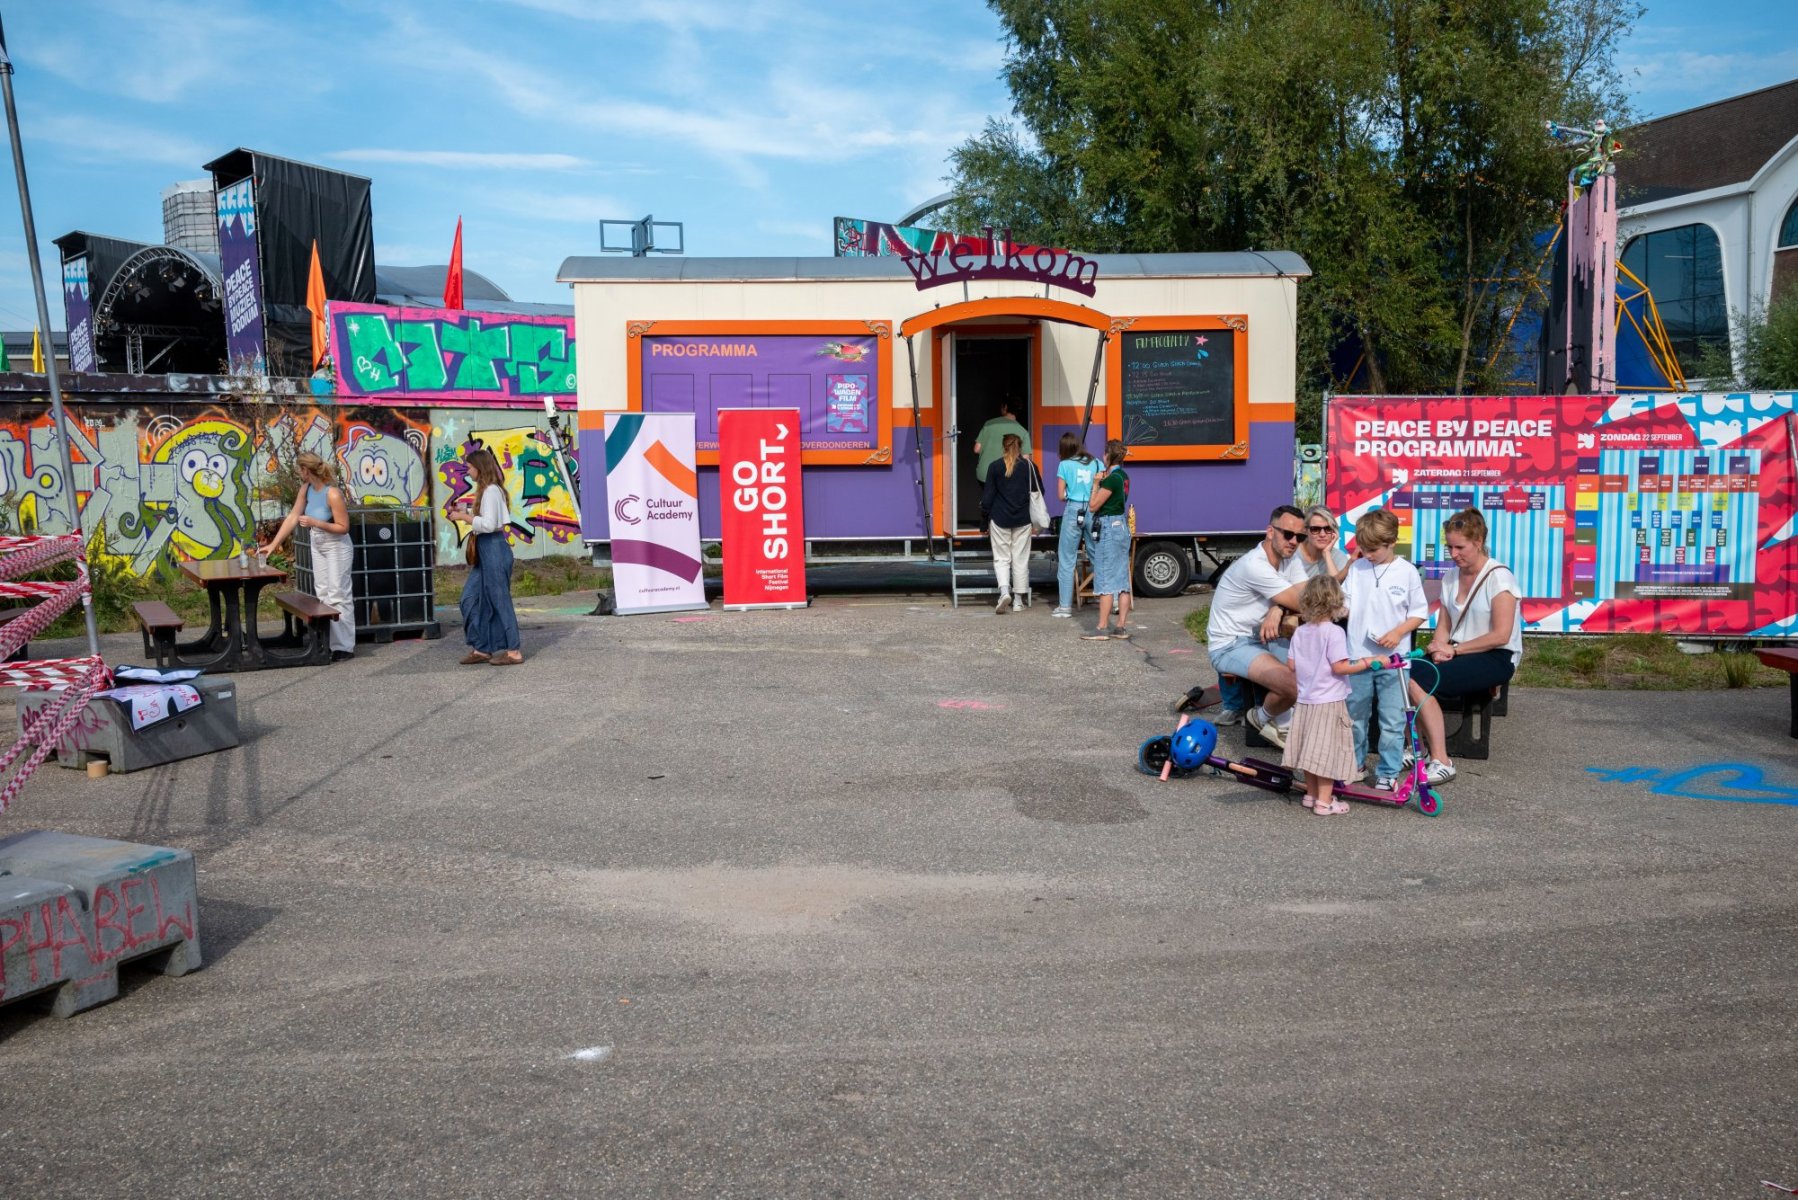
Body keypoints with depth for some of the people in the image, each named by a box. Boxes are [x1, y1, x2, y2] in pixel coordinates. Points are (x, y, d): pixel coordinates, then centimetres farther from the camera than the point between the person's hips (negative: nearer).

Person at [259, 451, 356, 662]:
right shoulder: (307, 488, -3)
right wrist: (273, 544, 2)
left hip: (337, 547, -8)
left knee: (338, 596, -6)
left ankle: (344, 647, -3)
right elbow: (293, 517, 3)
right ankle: (329, 643, 19)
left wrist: (315, 522, -28)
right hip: (318, 546, 8)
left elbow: (343, 527, -22)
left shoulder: (332, 494, -25)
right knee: (323, 595, 12)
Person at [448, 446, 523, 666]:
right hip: (485, 550, 10)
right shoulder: (488, 490, 15)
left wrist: (465, 517, -13)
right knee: (471, 597, 10)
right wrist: (466, 512, 11)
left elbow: (489, 524, -21)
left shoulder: (491, 491, -14)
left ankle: (514, 651, 3)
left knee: (500, 599, -4)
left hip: (493, 548, -10)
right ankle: (481, 649, 16)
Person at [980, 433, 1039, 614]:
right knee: (1020, 559, 9)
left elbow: (987, 496, -2)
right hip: (1023, 520, 1)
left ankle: (1004, 591, -15)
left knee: (1001, 558, 5)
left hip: (1000, 519, -1)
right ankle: (1020, 597, 13)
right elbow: (1039, 492, 7)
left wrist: (986, 518, 7)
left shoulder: (995, 467, -3)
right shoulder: (1029, 466, 0)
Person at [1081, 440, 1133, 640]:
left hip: (1108, 528, -9)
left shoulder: (1112, 479, -16)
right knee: (1122, 579, 8)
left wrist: (1095, 485, -1)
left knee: (1105, 580, -6)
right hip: (1122, 526, 9)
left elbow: (1093, 506, -12)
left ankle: (1101, 629, -5)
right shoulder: (1123, 476, 11)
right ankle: (1122, 627, 10)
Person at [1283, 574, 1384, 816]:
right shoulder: (1334, 632, -14)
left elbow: (1292, 666, 7)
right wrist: (1368, 662, -11)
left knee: (1310, 749, 14)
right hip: (1329, 702, -6)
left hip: (1305, 700, 6)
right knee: (1328, 751, -1)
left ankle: (1311, 794, 24)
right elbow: (1339, 667, -18)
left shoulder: (1299, 632, 5)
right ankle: (1324, 802, 3)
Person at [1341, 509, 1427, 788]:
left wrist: (1399, 632, -13)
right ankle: (1354, 764, 29)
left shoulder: (1407, 572, -3)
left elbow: (1419, 612, 1)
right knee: (1355, 716, 14)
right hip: (1358, 655, 3)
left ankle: (1388, 773, 11)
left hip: (1393, 657, -3)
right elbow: (1342, 605, 8)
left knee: (1392, 720, 1)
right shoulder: (1356, 569, 5)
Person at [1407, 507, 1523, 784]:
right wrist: (1438, 647, -11)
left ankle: (1441, 761, -23)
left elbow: (1500, 636, -16)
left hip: (1496, 658, -7)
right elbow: (1443, 626, 12)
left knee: (1419, 680, -29)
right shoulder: (1451, 579, 13)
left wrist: (1454, 650, -14)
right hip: (1457, 655, 7)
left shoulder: (1498, 577, -10)